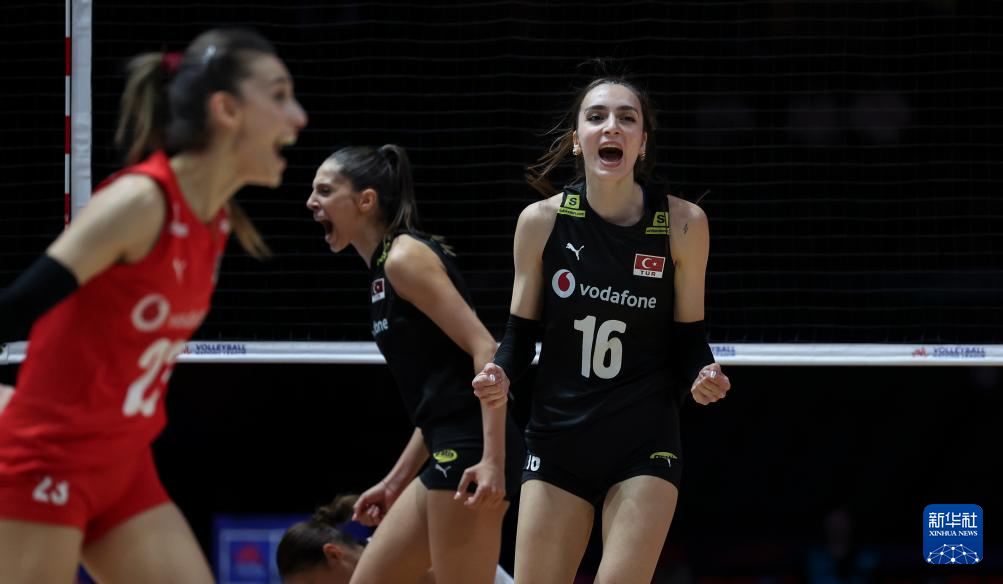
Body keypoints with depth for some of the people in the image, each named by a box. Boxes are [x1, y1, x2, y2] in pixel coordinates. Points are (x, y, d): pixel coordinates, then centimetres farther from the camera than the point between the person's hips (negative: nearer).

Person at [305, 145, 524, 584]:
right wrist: (396, 481, 24)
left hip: (473, 451, -10)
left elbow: (486, 350, -17)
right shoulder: (383, 269, 20)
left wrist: (493, 460, -25)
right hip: (451, 452, 10)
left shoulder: (405, 256, -8)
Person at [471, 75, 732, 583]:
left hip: (644, 446, -2)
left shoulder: (682, 224, -7)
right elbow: (520, 333, 5)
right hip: (556, 441, 2)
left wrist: (702, 375, -18)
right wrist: (499, 374, -15)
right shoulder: (541, 221, -4)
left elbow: (687, 338, 3)